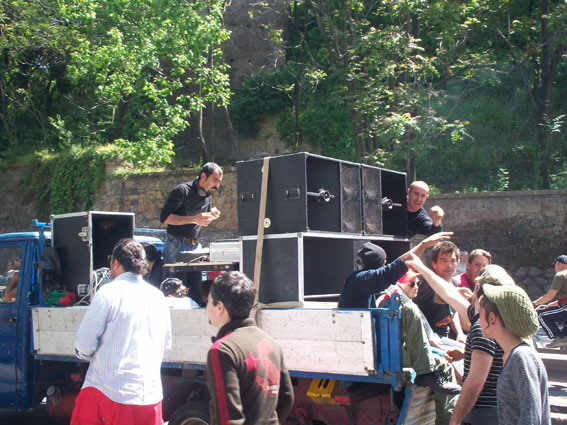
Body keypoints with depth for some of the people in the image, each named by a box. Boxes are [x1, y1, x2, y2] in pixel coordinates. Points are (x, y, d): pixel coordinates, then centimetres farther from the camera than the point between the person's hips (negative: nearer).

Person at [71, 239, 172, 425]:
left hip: (110, 394, -5)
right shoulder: (158, 296, 10)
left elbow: (84, 346, -8)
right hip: (151, 394, 5)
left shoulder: (108, 293, -8)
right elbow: (166, 344, 19)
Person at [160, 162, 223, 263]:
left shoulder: (208, 194, 9)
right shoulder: (182, 190, -12)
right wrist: (194, 219, -25)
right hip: (177, 245, -6)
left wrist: (212, 216, -3)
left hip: (196, 246, 6)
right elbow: (164, 217, -19)